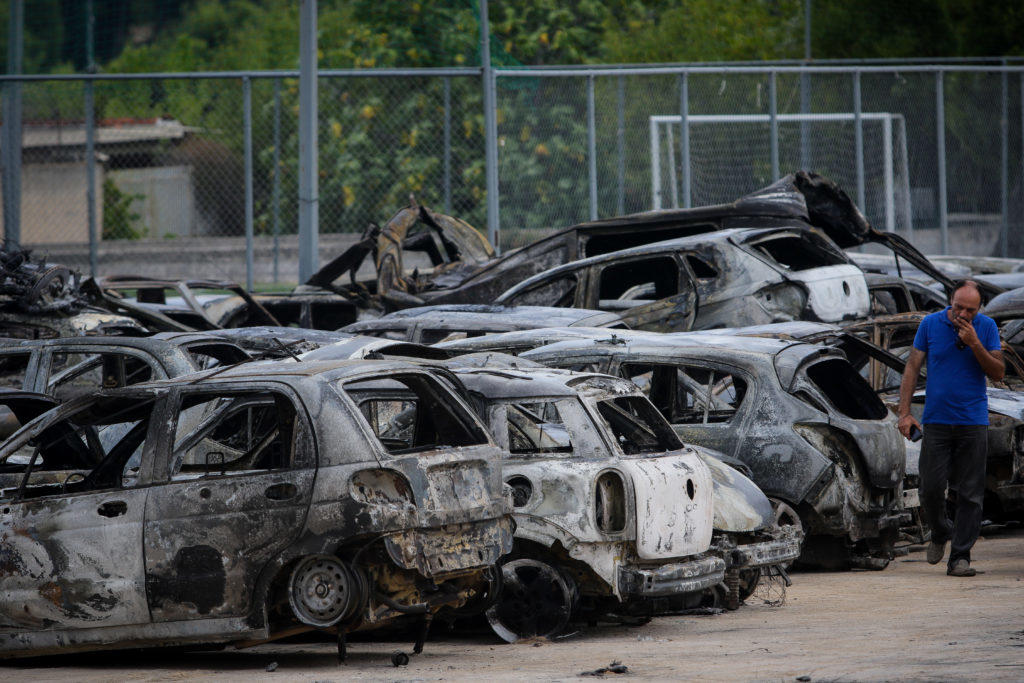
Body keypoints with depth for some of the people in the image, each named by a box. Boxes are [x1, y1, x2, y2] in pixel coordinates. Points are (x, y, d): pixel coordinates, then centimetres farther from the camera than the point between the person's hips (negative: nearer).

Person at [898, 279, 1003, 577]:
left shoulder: (986, 327, 2)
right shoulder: (930, 324, 2)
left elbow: (998, 373, -2)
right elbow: (912, 368, 5)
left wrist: (974, 344, -15)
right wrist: (905, 412, -3)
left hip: (973, 422, 0)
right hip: (937, 420, 0)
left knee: (970, 494, -4)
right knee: (931, 488, -3)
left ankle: (960, 557, 0)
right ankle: (941, 533, 25)